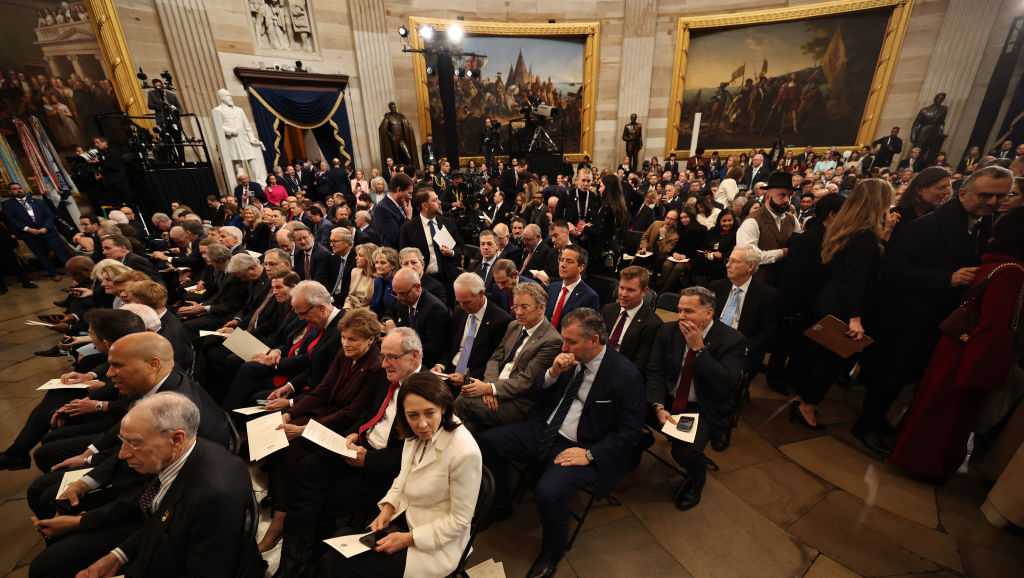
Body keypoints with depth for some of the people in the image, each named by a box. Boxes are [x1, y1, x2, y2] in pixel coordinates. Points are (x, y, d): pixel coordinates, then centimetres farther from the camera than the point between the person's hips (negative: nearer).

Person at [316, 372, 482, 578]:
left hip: (435, 543, -6)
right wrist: (388, 508, -5)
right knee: (333, 556, -3)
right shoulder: (415, 435, -7)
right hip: (403, 517, 6)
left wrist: (408, 538, -18)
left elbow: (460, 520, -20)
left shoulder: (465, 452, -31)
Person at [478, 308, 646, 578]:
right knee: (487, 441, -3)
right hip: (544, 431, 6)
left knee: (548, 492, -29)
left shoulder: (626, 374, -16)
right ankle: (500, 504, 23)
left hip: (579, 447, -6)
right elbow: (537, 394, 7)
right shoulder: (571, 358, -1)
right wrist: (553, 373, -13)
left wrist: (589, 455, -21)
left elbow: (629, 432, -13)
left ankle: (551, 554, 5)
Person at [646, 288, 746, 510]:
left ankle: (696, 477, 13)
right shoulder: (669, 330, -4)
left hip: (703, 409, -3)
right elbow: (654, 371, -6)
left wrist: (699, 348, -27)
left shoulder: (732, 340, -13)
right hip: (667, 400, 3)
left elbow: (726, 385, -23)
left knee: (684, 452, -25)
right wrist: (658, 406, -20)